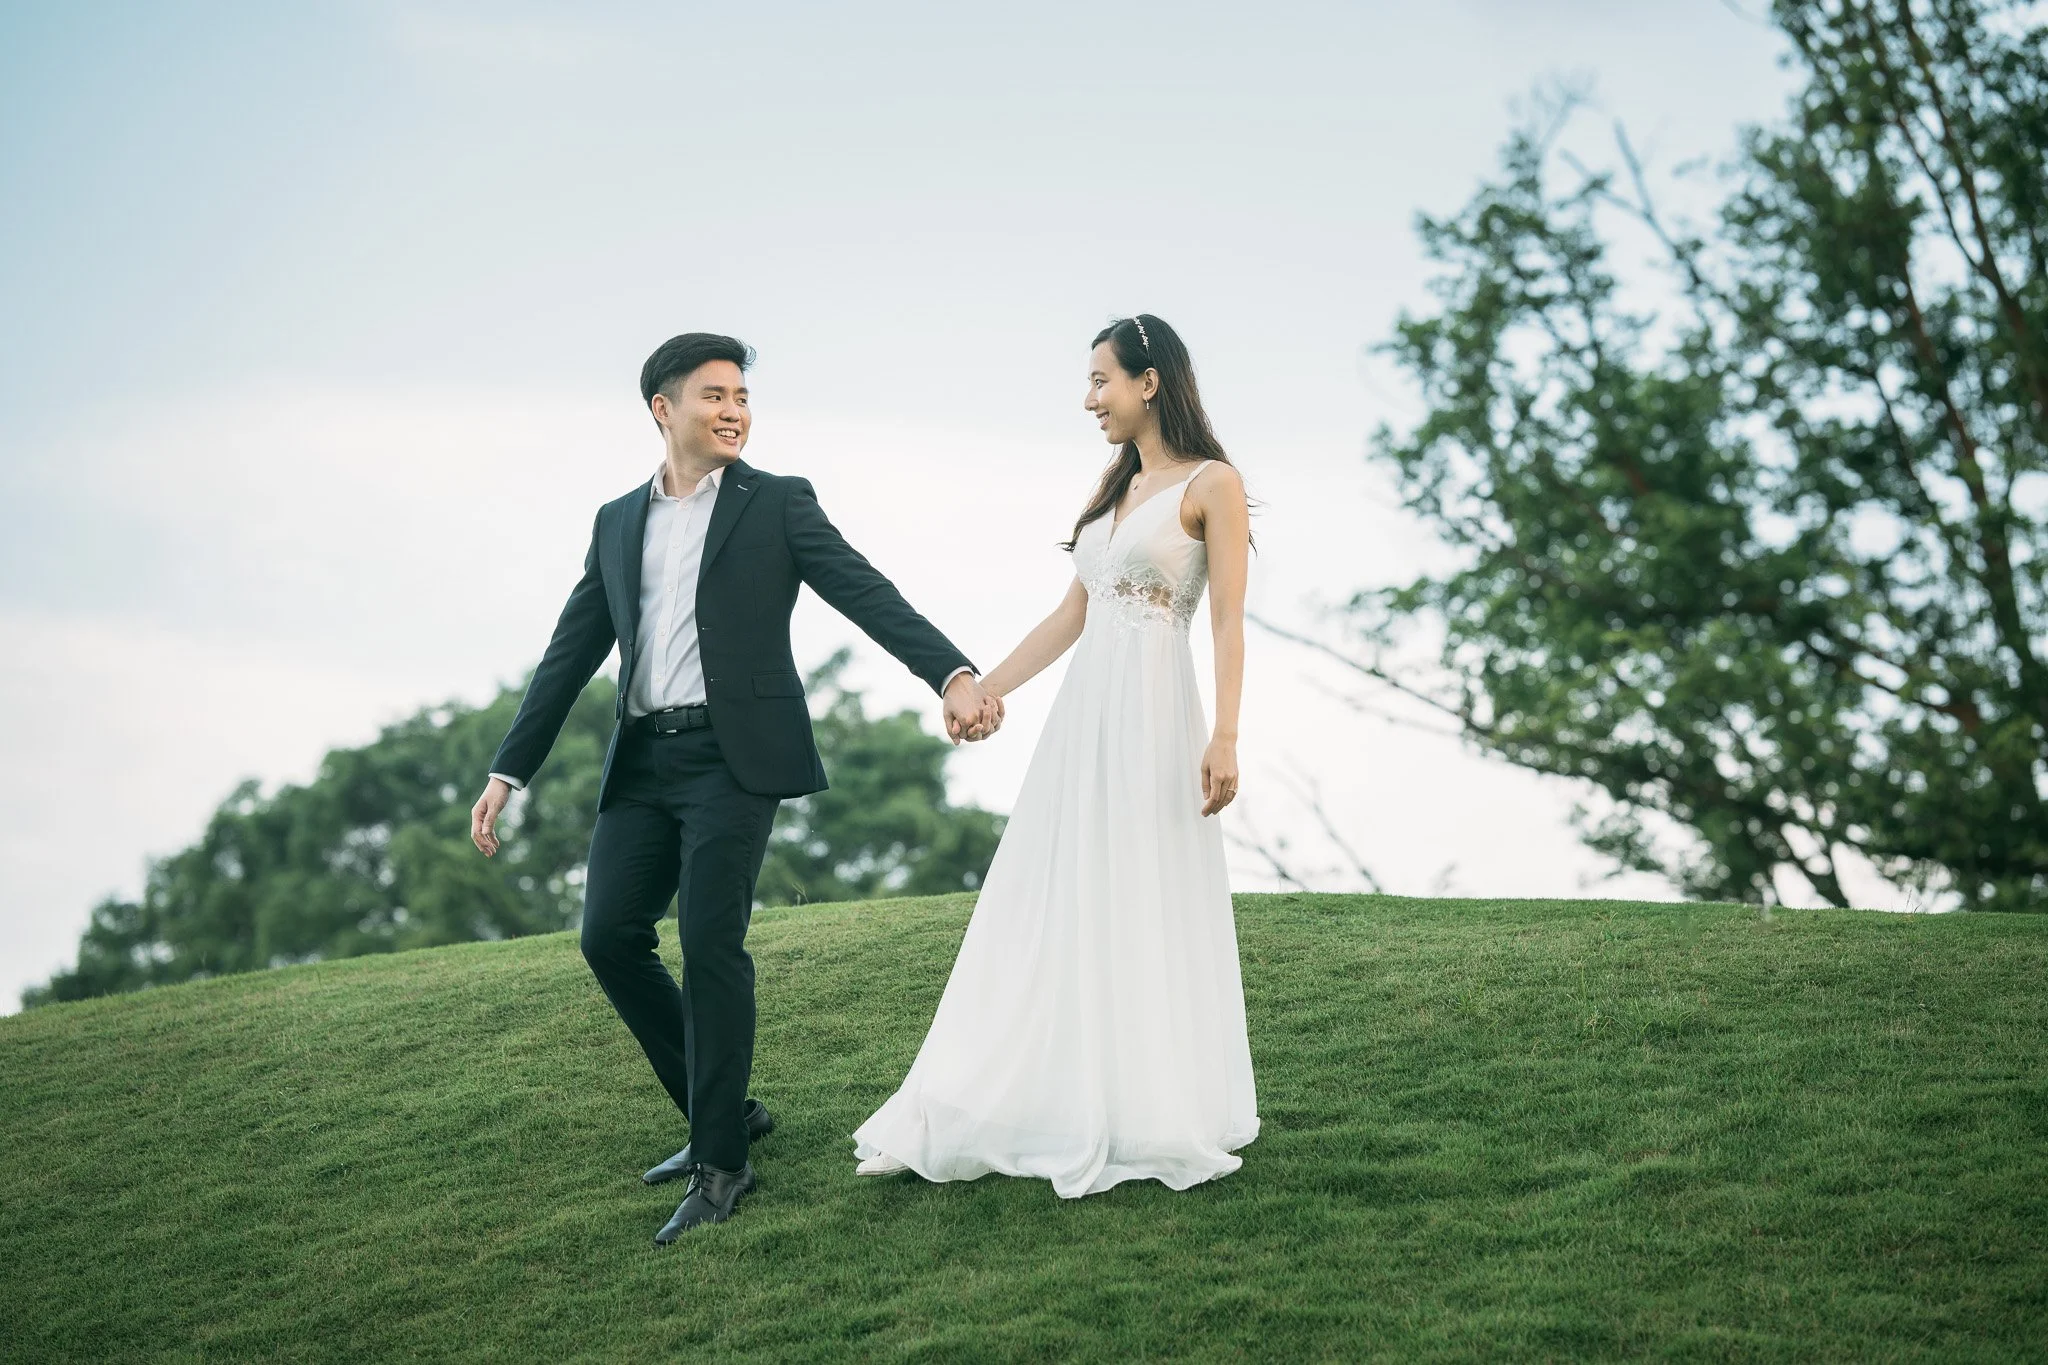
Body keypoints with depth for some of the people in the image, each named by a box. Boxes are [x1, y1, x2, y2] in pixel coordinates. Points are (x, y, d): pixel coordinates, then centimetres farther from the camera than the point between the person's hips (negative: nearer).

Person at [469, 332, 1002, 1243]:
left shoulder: (778, 503, 3)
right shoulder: (617, 522, 15)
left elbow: (869, 596, -8)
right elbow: (570, 654, 15)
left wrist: (953, 674, -25)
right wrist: (507, 771, 10)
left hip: (733, 756, -5)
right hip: (643, 762, 5)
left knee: (709, 945, -11)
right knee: (609, 936, 1)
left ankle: (720, 1163, -1)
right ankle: (723, 1110, 18)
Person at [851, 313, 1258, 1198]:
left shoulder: (1212, 484, -4)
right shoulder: (1116, 488, 18)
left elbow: (1228, 623, -11)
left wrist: (1224, 736, -20)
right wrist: (986, 690, 17)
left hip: (1153, 716, -7)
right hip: (1083, 715, 7)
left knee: (1144, 917, -2)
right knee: (1043, 915, 7)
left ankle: (1146, 1127, 10)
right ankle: (946, 1127, 10)